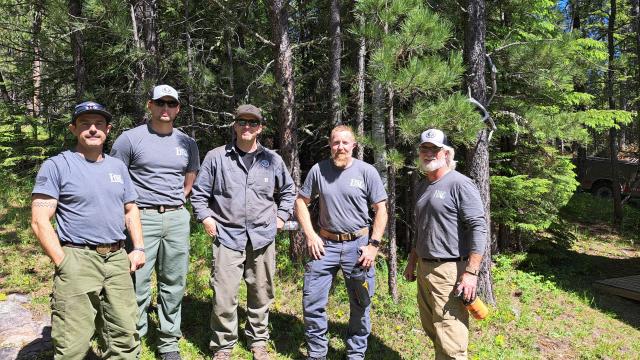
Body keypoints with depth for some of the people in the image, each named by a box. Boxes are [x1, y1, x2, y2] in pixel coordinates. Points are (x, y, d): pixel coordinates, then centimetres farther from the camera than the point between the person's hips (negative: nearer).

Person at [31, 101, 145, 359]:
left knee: (125, 337, 11)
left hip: (117, 259, 5)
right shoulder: (57, 166, -3)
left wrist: (138, 248, 8)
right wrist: (63, 263, -13)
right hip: (77, 260, -5)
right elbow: (40, 221, -8)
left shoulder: (117, 166, 14)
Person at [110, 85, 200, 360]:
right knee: (138, 284, -3)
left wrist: (176, 203, 12)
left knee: (174, 285, 9)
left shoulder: (188, 143, 11)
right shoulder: (130, 139, -1)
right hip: (142, 218, -4)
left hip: (177, 219, 4)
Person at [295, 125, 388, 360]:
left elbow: (381, 210, -1)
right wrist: (310, 235, -1)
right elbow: (301, 202, 9)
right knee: (312, 303, 4)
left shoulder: (367, 172, -4)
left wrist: (373, 244, -8)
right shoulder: (318, 170, 0)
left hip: (358, 245, -1)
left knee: (360, 306, 11)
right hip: (325, 244, 1)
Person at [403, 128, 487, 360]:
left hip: (450, 271, -8)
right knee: (432, 330, 17)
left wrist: (471, 272, -21)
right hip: (424, 269, 8)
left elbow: (478, 228, -16)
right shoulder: (423, 186, 15)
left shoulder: (460, 184, -10)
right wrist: (412, 262, 22)